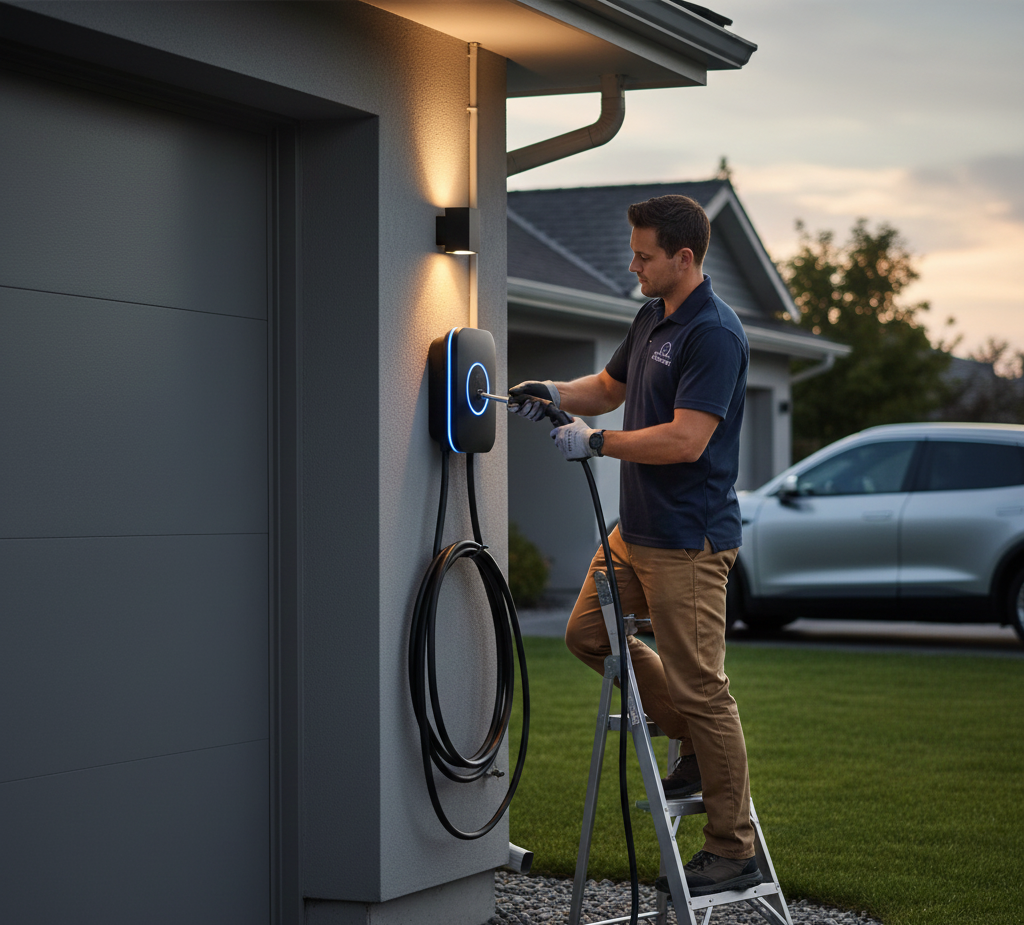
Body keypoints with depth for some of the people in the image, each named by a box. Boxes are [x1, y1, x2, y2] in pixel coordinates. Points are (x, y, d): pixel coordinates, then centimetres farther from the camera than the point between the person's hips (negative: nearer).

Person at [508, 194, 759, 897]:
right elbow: (609, 388, 26)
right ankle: (697, 744, 25)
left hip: (690, 541, -10)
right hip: (636, 528, 10)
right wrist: (553, 393, 6)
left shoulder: (714, 333, -19)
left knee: (699, 688, -6)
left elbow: (686, 439, -25)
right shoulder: (653, 317, 12)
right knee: (589, 633, 17)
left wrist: (595, 442, -17)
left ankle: (735, 852, 4)